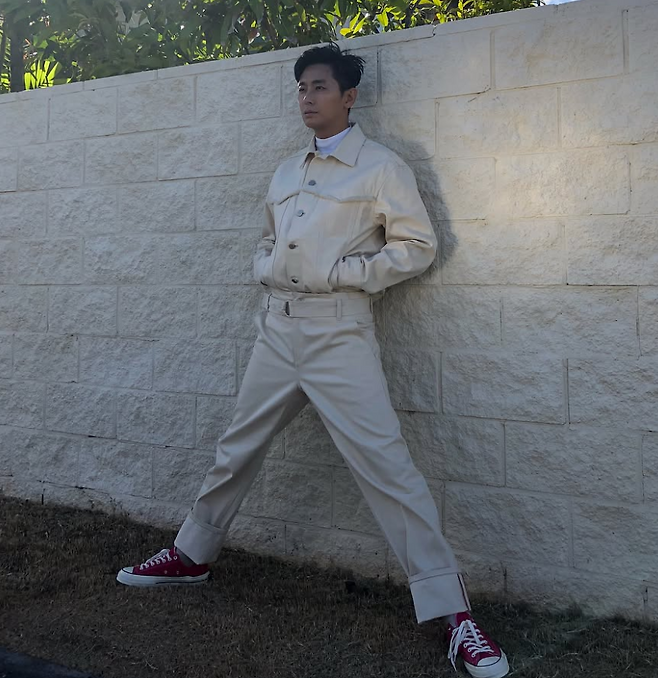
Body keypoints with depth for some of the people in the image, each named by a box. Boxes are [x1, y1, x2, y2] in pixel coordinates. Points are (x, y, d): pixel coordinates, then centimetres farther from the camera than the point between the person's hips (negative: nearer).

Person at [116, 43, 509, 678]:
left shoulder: (380, 166, -1)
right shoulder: (286, 171, 17)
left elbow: (417, 245, -4)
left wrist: (341, 273, -12)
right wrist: (266, 268, 5)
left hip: (338, 332, -6)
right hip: (277, 328, 7)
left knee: (385, 465, -12)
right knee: (236, 448, 16)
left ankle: (451, 609, -5)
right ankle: (191, 554, 36)